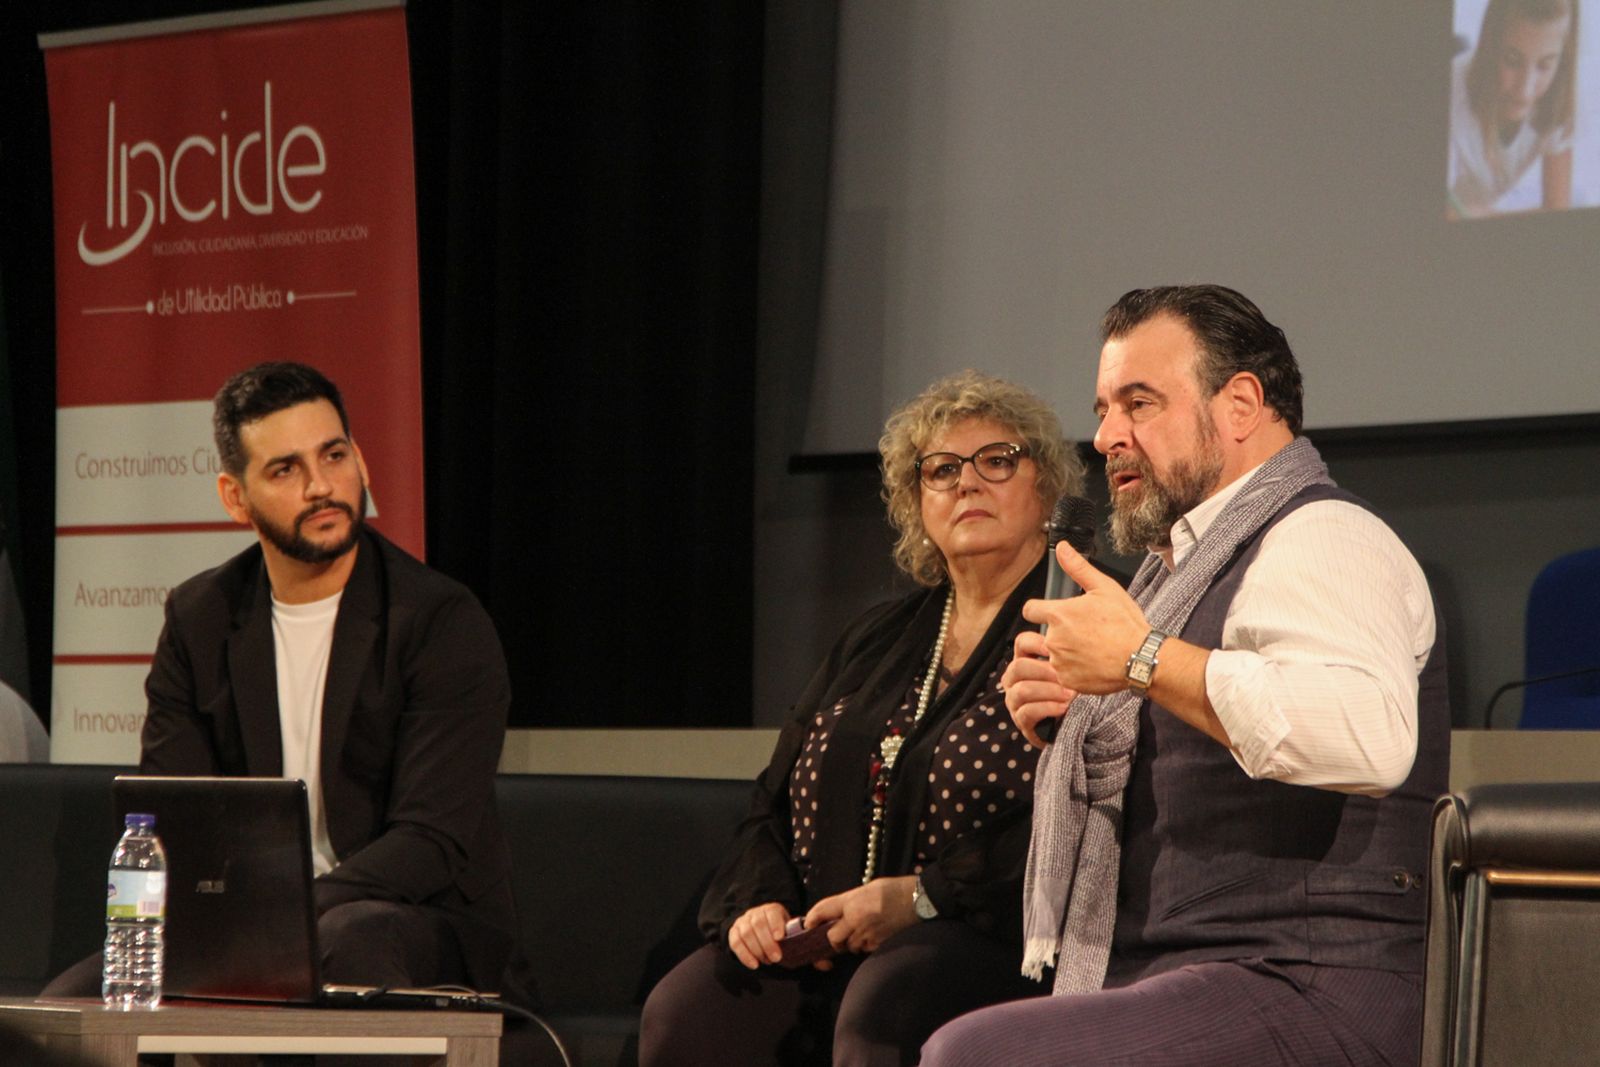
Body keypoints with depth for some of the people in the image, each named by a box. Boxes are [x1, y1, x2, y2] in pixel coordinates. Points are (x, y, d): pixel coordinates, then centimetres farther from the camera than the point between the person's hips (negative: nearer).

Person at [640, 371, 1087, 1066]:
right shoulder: (875, 642, 24)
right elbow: (774, 803, 23)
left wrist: (921, 899, -16)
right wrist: (757, 902, 2)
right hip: (815, 946, 6)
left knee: (881, 1004, -39)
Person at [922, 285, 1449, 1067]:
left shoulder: (1319, 542, -8)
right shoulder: (1183, 560, 26)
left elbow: (1366, 736, -30)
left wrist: (1143, 661, -23)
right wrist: (1061, 717, 16)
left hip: (1302, 1003, -10)